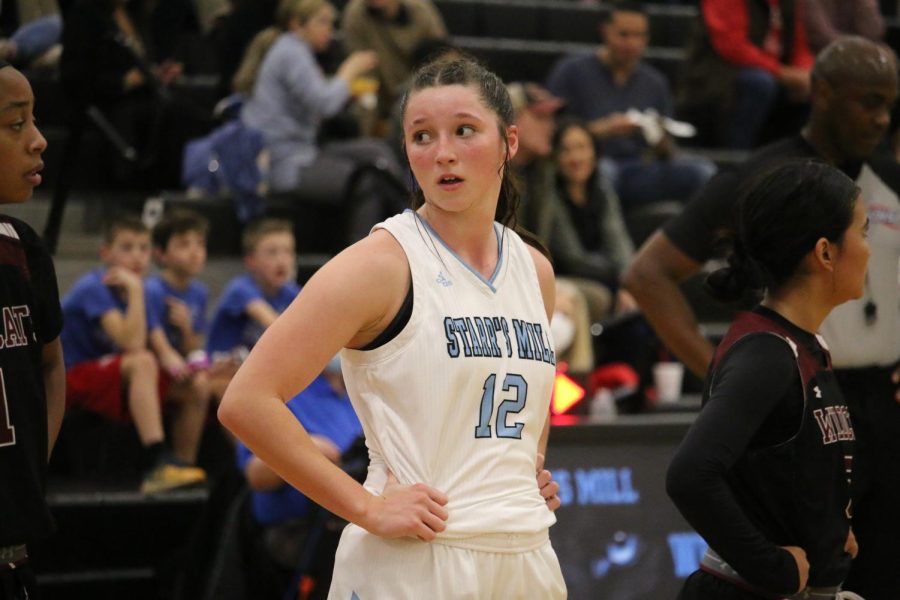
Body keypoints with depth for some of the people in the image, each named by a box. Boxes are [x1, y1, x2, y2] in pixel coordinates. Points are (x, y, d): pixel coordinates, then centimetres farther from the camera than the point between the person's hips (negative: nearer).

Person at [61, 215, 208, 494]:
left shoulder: (136, 291, 6)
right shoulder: (94, 288, -18)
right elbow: (132, 344, -29)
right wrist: (135, 290, -27)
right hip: (75, 379, -8)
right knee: (142, 363, -34)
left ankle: (183, 465, -6)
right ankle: (157, 465, -44)